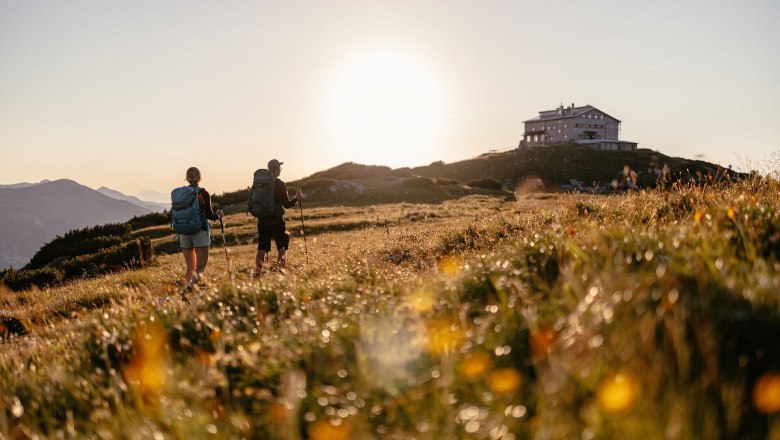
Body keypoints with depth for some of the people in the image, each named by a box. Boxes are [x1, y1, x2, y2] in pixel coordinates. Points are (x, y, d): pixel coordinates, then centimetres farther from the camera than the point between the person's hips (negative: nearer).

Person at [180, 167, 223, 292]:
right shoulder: (203, 193, -6)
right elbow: (209, 215, -9)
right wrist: (218, 215, 11)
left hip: (184, 234, 4)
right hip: (200, 233, -4)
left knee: (190, 267, 15)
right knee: (200, 267, -3)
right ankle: (189, 286, -27)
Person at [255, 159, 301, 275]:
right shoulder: (279, 184, -11)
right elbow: (287, 204, -10)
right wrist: (297, 198, 5)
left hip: (262, 222, 4)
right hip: (276, 222, -4)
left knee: (262, 248, 5)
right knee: (282, 247, 11)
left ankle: (257, 272, -5)